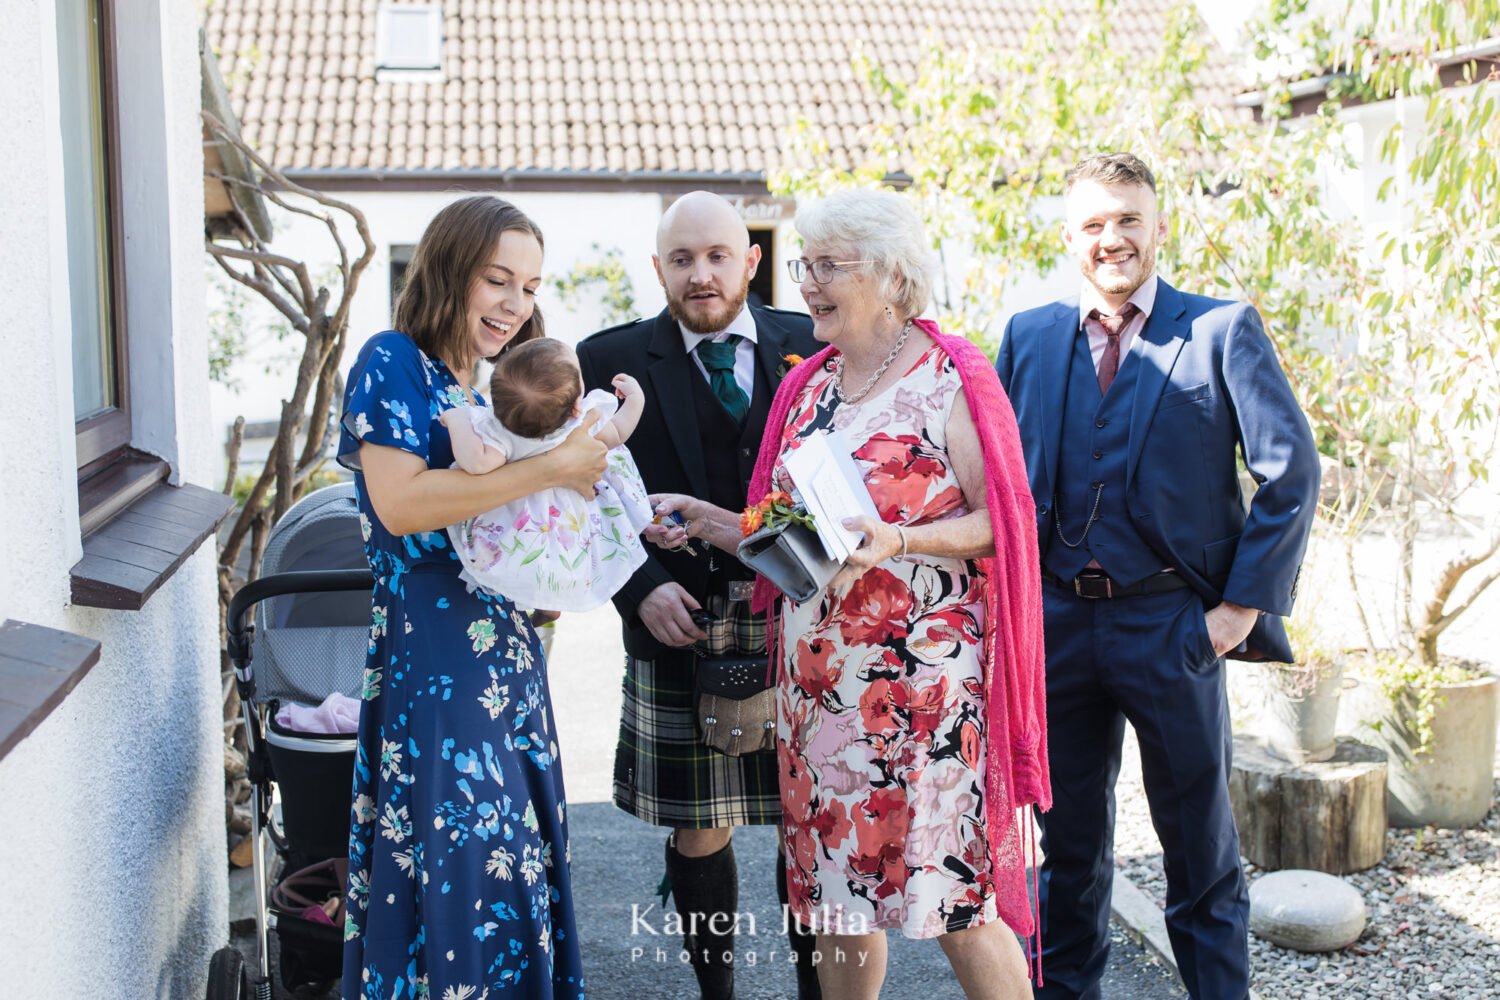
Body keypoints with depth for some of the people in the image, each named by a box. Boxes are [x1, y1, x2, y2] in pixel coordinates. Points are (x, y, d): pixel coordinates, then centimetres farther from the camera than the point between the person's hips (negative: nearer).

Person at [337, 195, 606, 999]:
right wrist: (549, 469, -19)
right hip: (429, 653, -8)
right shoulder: (394, 362, -6)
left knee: (513, 856, 12)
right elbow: (399, 503, -21)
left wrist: (594, 446, 3)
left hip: (504, 652, 8)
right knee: (457, 856, -3)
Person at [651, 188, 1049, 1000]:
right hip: (817, 674, 6)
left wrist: (899, 541, -22)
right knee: (832, 885, 12)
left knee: (953, 897, -3)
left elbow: (998, 520, -9)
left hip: (924, 676, -6)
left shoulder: (951, 380, -5)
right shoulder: (808, 385, 13)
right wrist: (707, 521, 4)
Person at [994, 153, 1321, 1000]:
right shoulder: (1029, 337, 8)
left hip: (1172, 624, -3)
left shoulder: (1223, 330, -2)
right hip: (1057, 623, 3)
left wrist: (1243, 603, -9)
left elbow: (1293, 471, -4)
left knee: (1202, 848, 9)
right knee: (1069, 841, 15)